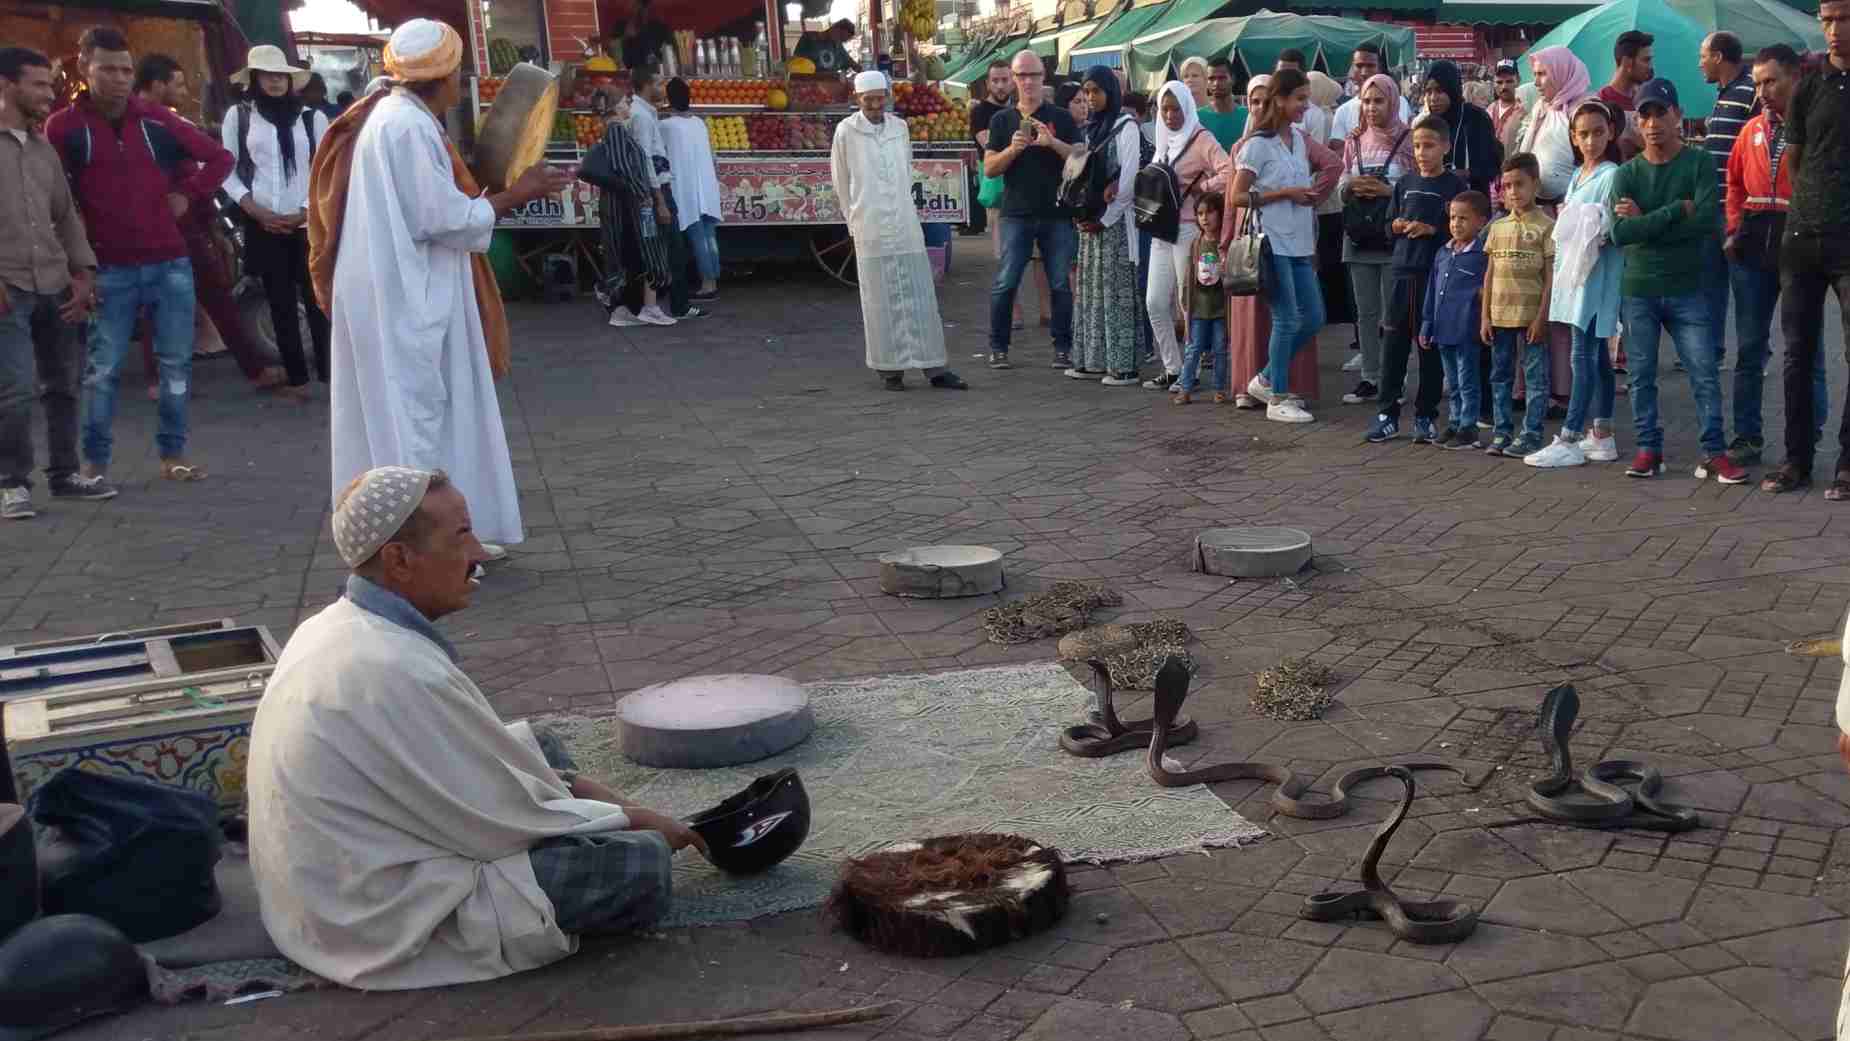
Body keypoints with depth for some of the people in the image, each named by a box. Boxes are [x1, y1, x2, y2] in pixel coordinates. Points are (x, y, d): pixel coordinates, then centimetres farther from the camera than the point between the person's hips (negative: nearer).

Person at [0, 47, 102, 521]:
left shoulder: (43, 148, 15)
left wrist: (84, 273, 8)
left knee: (61, 385, 10)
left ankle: (64, 474, 21)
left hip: (55, 287, 6)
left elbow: (66, 215, 18)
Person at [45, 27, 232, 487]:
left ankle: (173, 454, 19)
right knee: (101, 369, 2)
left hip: (170, 264, 3)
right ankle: (94, 461, 11)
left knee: (176, 362, 8)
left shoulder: (157, 119, 3)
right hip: (110, 271, -3)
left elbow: (220, 157, 14)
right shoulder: (64, 126, -4)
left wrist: (188, 194, 4)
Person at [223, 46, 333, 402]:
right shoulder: (238, 115, 6)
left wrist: (304, 213, -8)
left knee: (317, 298, -5)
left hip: (308, 223, -1)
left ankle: (332, 374, -2)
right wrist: (258, 212, -7)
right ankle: (297, 378, 9)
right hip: (262, 225, 1)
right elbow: (228, 171, 5)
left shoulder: (313, 117, 5)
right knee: (281, 304, 4)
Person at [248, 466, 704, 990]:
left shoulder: (331, 626, 2)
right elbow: (504, 815, -19)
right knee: (643, 862, -15)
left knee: (544, 751, 17)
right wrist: (630, 818, -4)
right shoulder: (402, 672, -28)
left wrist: (572, 785, 7)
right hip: (387, 923, -10)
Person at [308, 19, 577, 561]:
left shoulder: (399, 117, 13)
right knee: (416, 415, -4)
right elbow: (443, 219, -20)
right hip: (407, 301, -10)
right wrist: (516, 194, -11)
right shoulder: (408, 125, -18)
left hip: (406, 294, 10)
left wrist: (500, 192, 13)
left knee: (432, 413, 14)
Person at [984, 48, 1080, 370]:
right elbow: (989, 168, 5)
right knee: (1006, 281, -4)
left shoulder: (1061, 118, 8)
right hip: (1017, 213, 0)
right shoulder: (1002, 120, 10)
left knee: (1061, 283, 1)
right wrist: (1013, 149, -12)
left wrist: (1053, 143, -14)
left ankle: (1063, 347, 10)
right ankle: (998, 347, 6)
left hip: (1057, 213, 0)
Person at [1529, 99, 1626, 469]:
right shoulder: (1577, 176, 17)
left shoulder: (1611, 176, -8)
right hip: (1575, 272, 8)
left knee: (1583, 357, -9)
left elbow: (1615, 230, -13)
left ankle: (1569, 440, -10)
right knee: (1596, 356, 12)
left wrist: (1596, 237, -26)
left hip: (1596, 276, -8)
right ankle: (1602, 436, 17)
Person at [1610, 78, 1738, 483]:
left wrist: (1646, 222, -13)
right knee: (1642, 374, 6)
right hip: (1637, 290, 2)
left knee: (1704, 373, -3)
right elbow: (1620, 232, -13)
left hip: (1687, 289, -2)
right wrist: (1677, 210, -16)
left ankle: (1714, 452, 3)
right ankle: (1649, 449, 16)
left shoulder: (1699, 164, -1)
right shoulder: (1627, 174, 3)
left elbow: (1708, 221, -16)